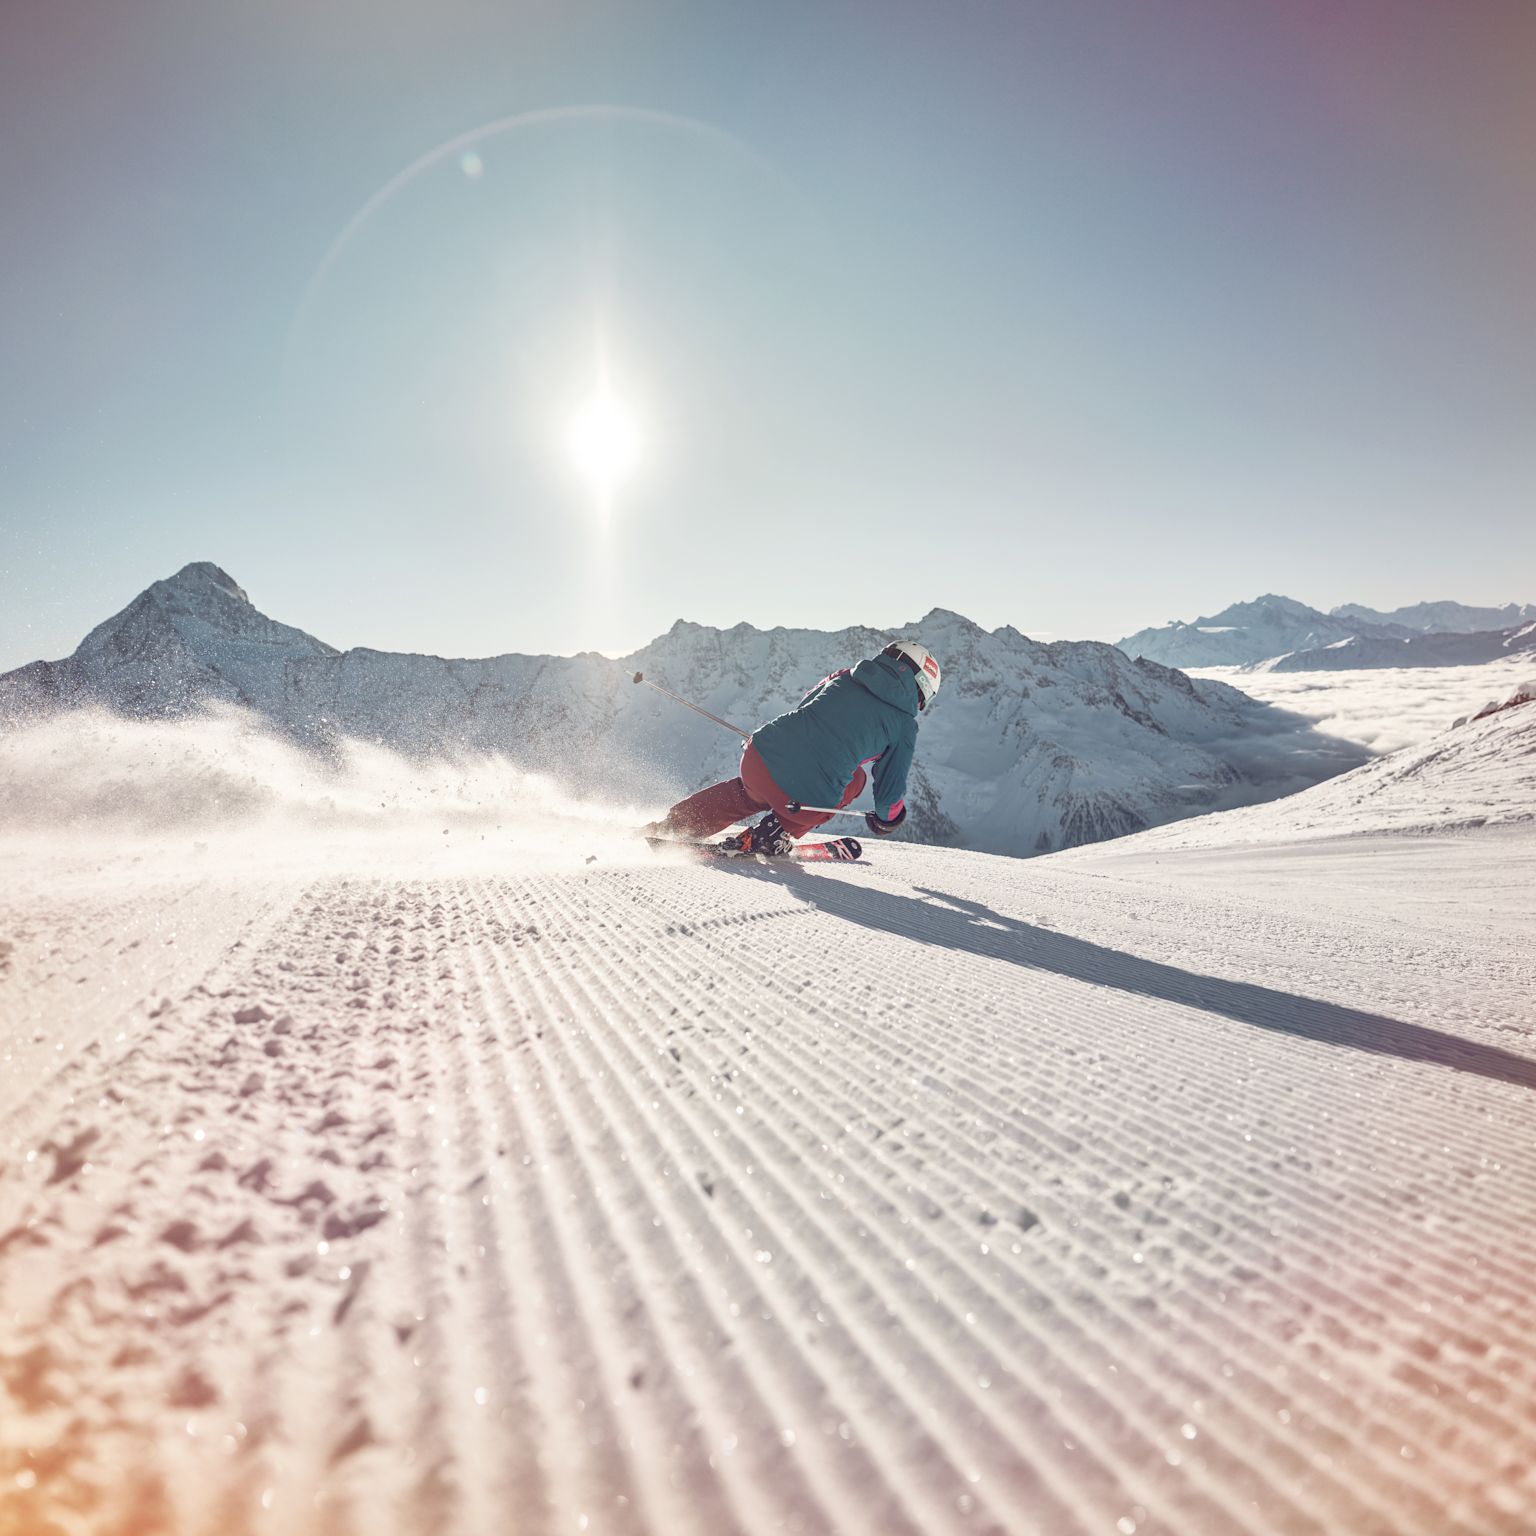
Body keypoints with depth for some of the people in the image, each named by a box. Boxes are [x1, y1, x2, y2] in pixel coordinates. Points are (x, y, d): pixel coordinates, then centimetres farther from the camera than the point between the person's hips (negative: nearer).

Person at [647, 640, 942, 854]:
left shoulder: (843, 677, 18)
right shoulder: (905, 725, 7)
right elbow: (891, 789, 14)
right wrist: (887, 818, 37)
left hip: (758, 759, 4)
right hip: (808, 802, -4)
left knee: (748, 792, 37)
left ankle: (671, 826, 33)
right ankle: (773, 836, 15)